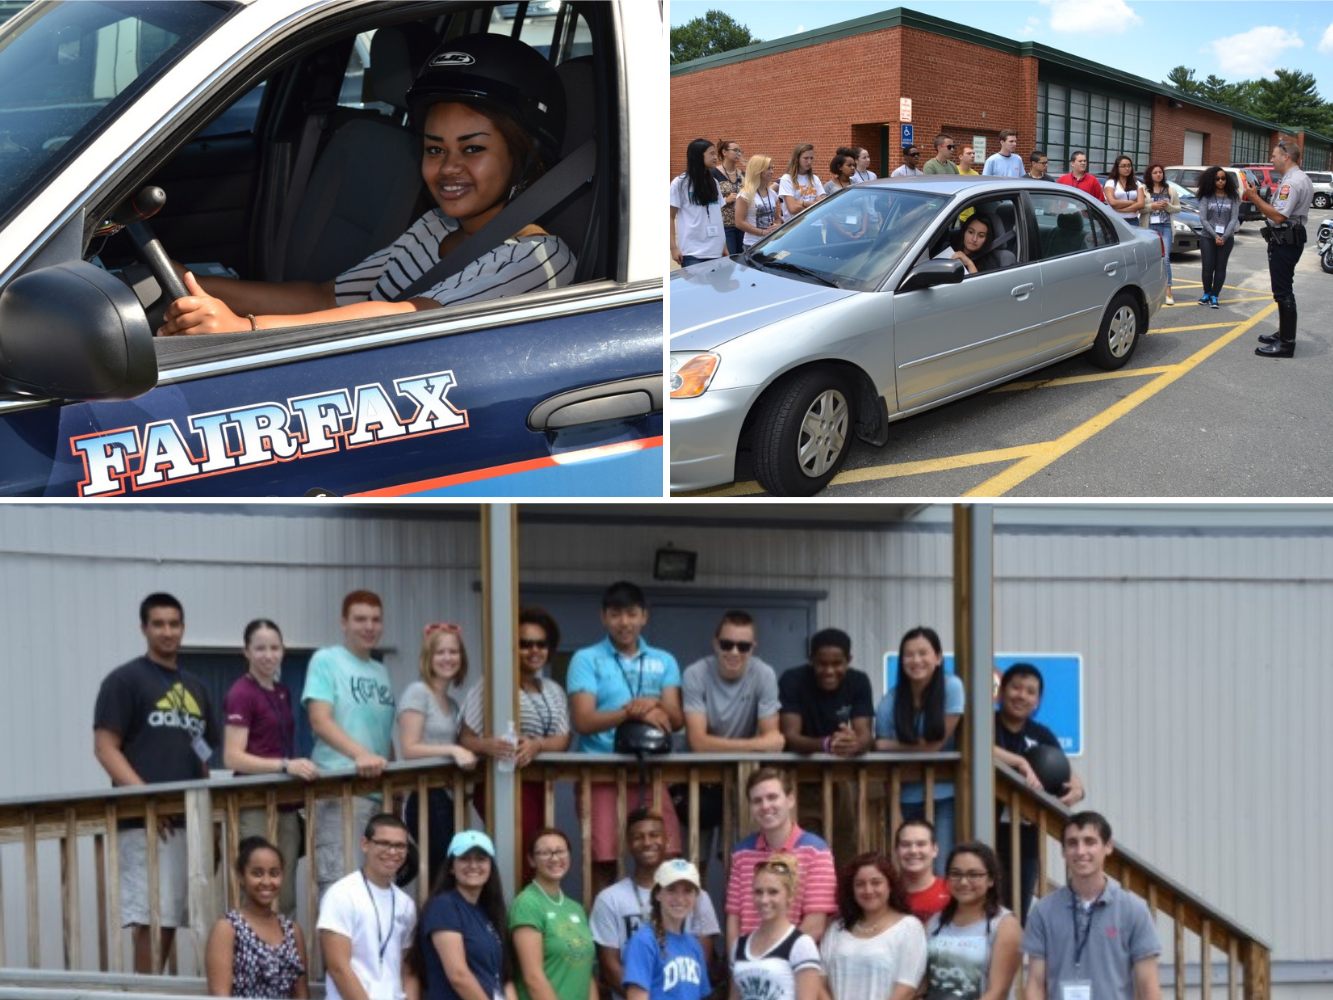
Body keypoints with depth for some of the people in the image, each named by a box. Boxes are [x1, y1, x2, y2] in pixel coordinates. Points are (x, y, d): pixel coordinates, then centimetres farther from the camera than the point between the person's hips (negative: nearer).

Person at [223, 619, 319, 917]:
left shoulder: (282, 692, 15)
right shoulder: (241, 694, -9)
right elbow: (233, 758, -17)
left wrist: (299, 767, 12)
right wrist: (285, 765, -27)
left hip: (285, 804, 8)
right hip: (255, 806, -8)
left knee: (286, 899, 6)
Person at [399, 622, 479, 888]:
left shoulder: (452, 703, 20)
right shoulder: (417, 692, -5)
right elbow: (409, 749, -14)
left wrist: (464, 753, 9)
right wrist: (452, 750, -22)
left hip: (450, 797, 8)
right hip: (427, 797, -8)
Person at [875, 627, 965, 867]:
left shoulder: (951, 687, -8)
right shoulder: (890, 702, -2)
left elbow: (936, 744, -7)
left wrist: (892, 746, -3)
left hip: (943, 795, -1)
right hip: (905, 797, 2)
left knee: (941, 868, -8)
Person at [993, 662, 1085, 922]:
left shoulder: (1041, 735, 13)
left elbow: (1067, 773, 12)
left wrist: (1076, 789, -11)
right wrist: (1021, 762, -26)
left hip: (1026, 838, 5)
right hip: (990, 836, -5)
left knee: (1020, 915, 10)